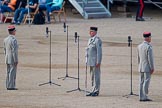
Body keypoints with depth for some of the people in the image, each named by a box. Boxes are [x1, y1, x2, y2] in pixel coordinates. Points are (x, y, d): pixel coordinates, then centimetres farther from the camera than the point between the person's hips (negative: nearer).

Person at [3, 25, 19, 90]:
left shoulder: (6, 39, 8)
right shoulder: (13, 40, -18)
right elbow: (14, 51, -20)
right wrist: (16, 60, -17)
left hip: (7, 59, 8)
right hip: (13, 59, -8)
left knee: (8, 73, 12)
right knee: (12, 73, -5)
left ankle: (8, 86, 15)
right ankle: (11, 86, -5)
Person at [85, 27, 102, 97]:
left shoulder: (97, 40, -12)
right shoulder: (90, 40, 15)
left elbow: (99, 52, -16)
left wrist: (98, 62, -19)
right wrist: (87, 61, 19)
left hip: (95, 61, -9)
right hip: (91, 61, 9)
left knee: (96, 76, -5)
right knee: (92, 77, 12)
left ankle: (96, 91, -1)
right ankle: (93, 90, 17)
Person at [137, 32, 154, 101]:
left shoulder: (139, 46, 8)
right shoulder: (148, 47, -16)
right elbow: (150, 58, -18)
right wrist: (152, 68, -13)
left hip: (141, 68, 8)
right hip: (147, 68, -8)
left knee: (141, 82, 8)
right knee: (146, 82, -5)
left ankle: (141, 97, 9)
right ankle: (144, 97, -6)